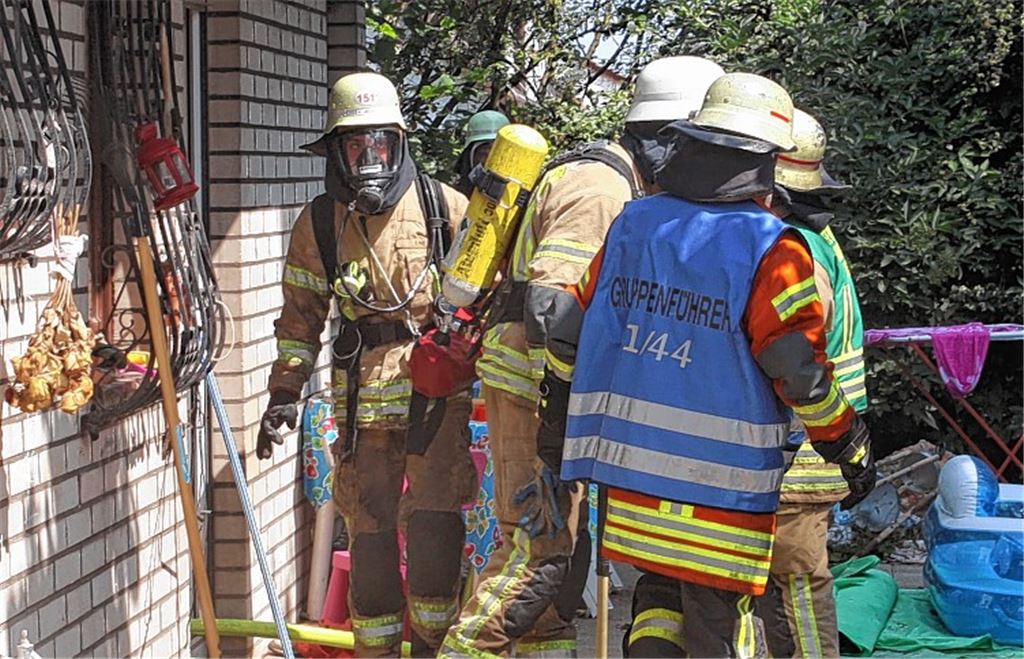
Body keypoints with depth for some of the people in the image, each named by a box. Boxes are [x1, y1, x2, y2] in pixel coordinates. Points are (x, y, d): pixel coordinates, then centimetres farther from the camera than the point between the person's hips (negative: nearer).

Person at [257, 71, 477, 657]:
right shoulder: (318, 224, 6)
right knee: (370, 529, 6)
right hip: (364, 400, 2)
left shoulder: (444, 207, 1)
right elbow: (301, 317, 13)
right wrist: (285, 394, 6)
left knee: (434, 522, -10)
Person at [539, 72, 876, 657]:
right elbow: (801, 372, -13)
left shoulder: (632, 225, 5)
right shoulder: (770, 251, -13)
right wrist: (852, 448, 2)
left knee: (660, 595, 21)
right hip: (720, 485, -5)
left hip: (628, 463, 5)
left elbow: (570, 334, 10)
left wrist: (556, 433, 21)